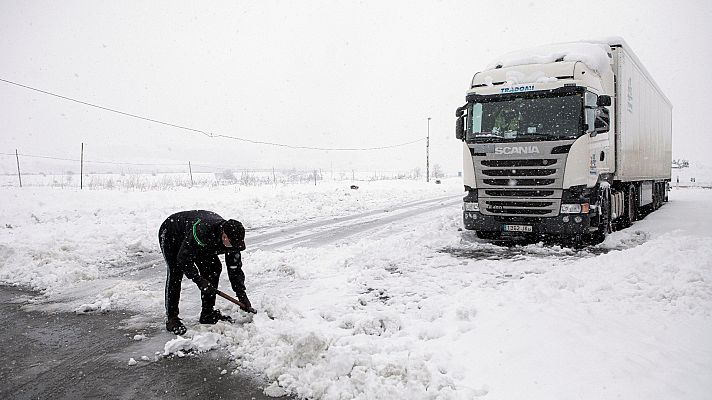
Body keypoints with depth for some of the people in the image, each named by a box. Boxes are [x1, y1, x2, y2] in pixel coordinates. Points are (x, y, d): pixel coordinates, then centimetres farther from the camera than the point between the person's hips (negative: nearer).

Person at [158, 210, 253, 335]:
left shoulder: (232, 238, -23)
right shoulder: (202, 231, -44)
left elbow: (235, 268, -14)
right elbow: (184, 259, -37)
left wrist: (242, 294, -18)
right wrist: (200, 281, -38)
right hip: (171, 235, -6)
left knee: (214, 269, -6)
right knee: (176, 272, -21)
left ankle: (208, 313, 4)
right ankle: (171, 318, -12)